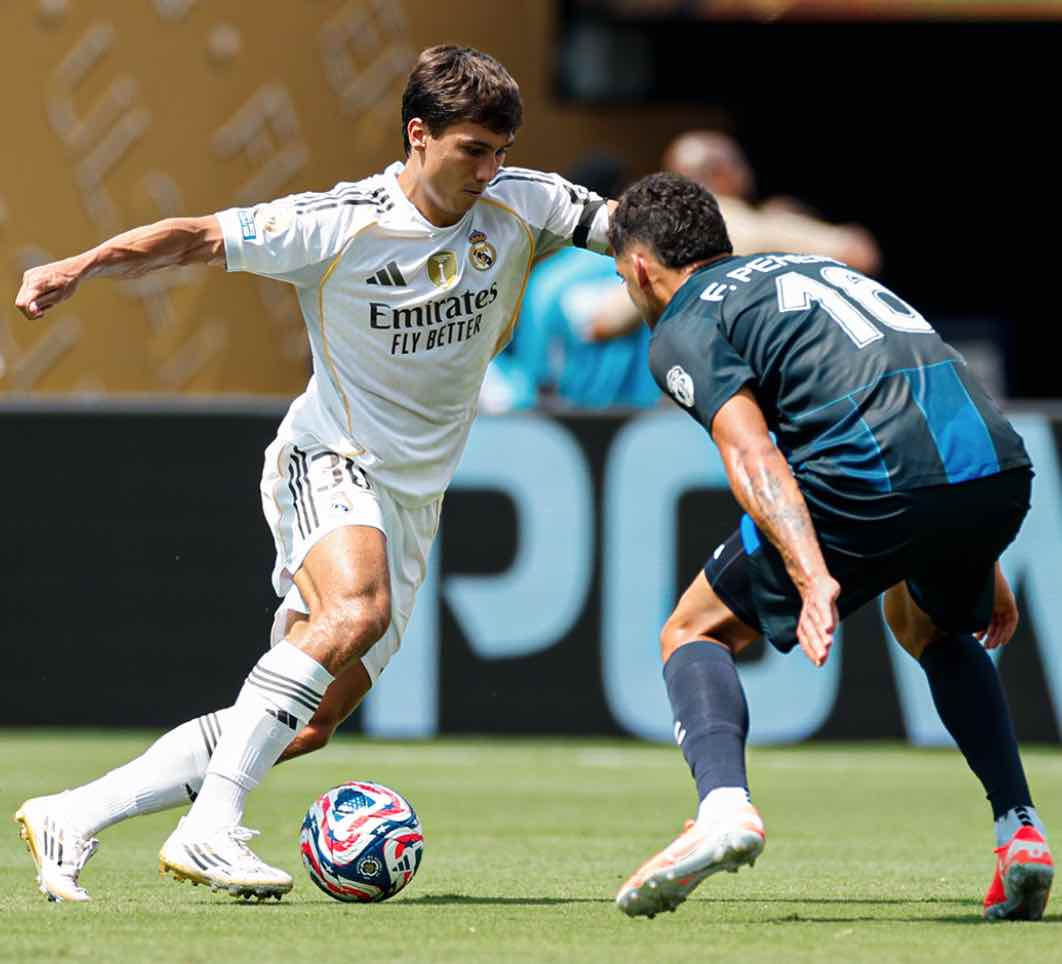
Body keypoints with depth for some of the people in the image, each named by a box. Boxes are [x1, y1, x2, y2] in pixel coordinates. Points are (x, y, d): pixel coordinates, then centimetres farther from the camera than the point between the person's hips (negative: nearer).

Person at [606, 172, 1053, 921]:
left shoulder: (683, 327, 11)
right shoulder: (814, 269, 34)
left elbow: (751, 452, -7)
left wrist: (812, 576, -18)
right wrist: (981, 565, 37)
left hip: (872, 480, -7)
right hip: (1002, 470, 7)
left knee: (695, 634, 12)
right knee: (931, 627, 37)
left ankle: (724, 803, -15)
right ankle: (1020, 829, 19)